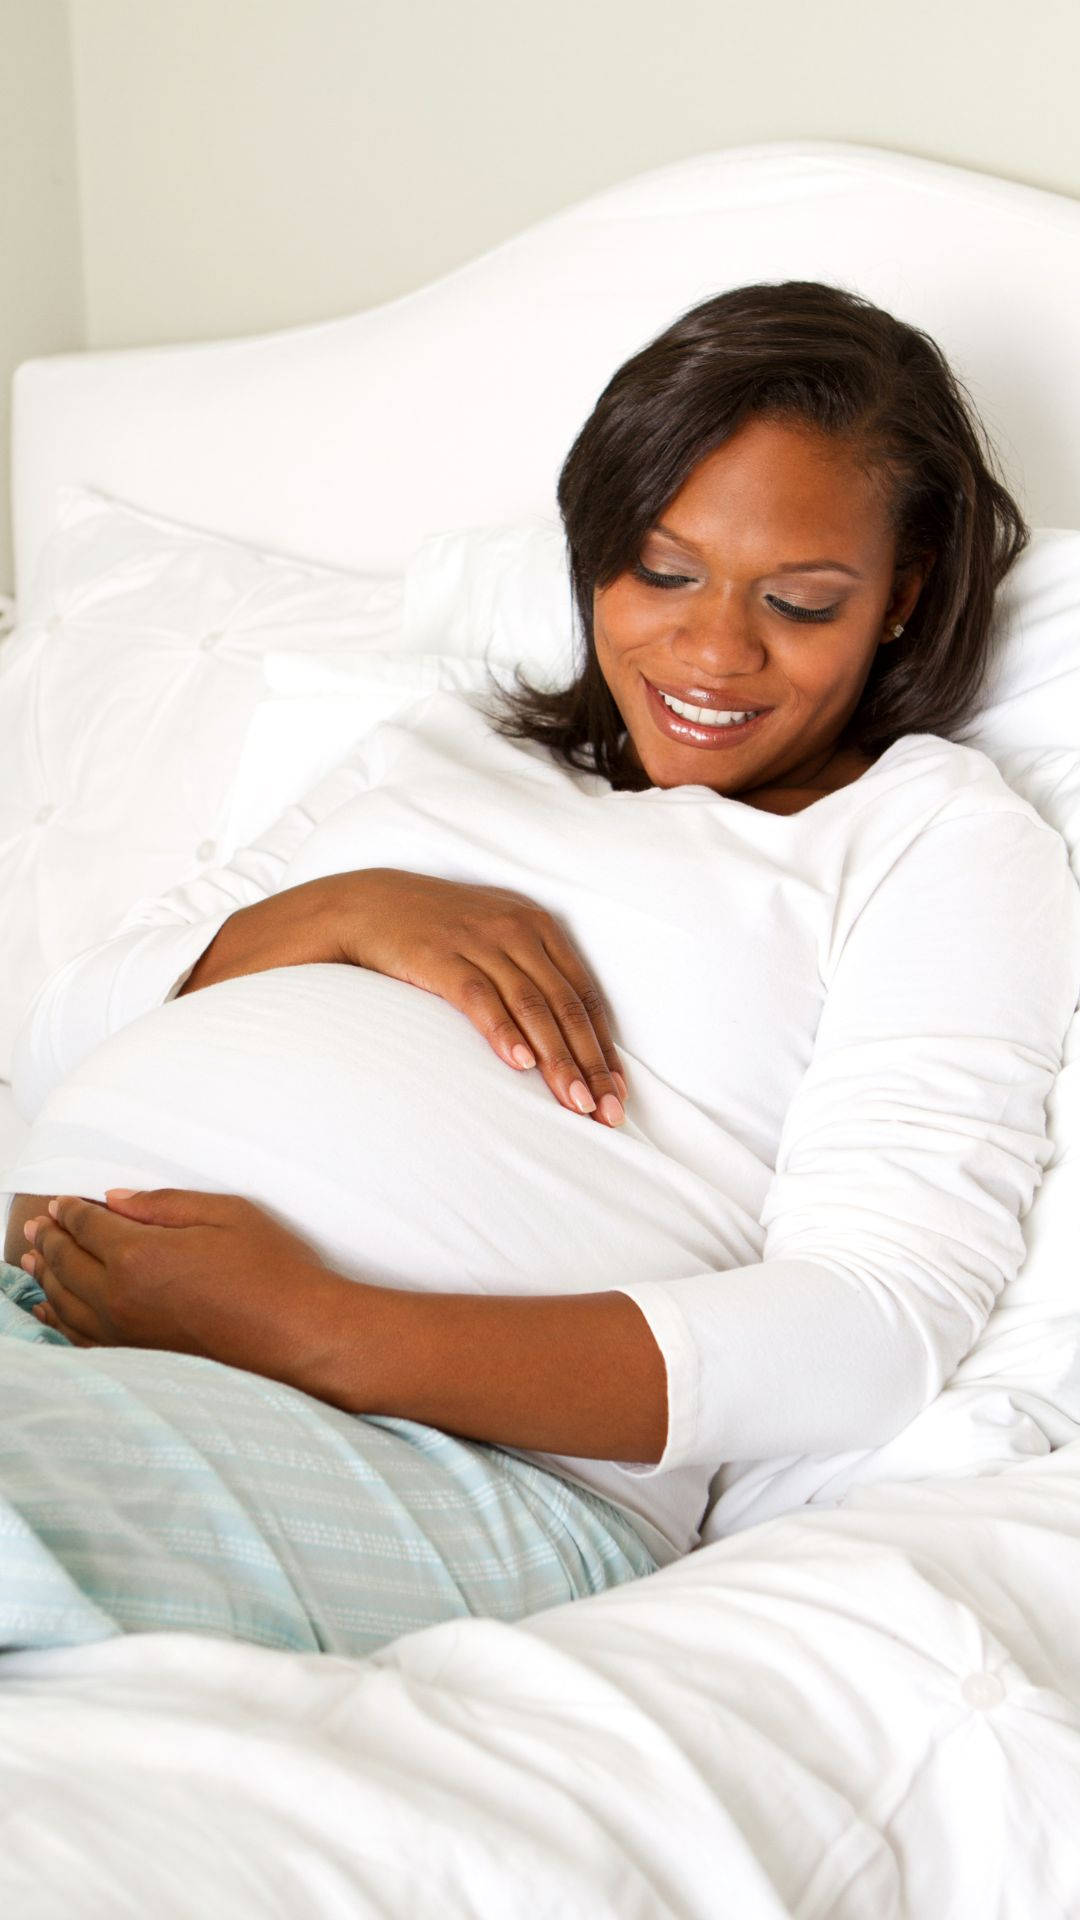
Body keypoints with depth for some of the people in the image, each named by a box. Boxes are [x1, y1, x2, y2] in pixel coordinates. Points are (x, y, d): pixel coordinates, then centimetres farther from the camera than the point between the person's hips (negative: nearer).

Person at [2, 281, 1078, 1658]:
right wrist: (342, 911, -2)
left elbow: (877, 1328, -5)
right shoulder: (442, 745, 28)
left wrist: (323, 1334, -15)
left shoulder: (938, 834, 12)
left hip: (462, 1448, -5)